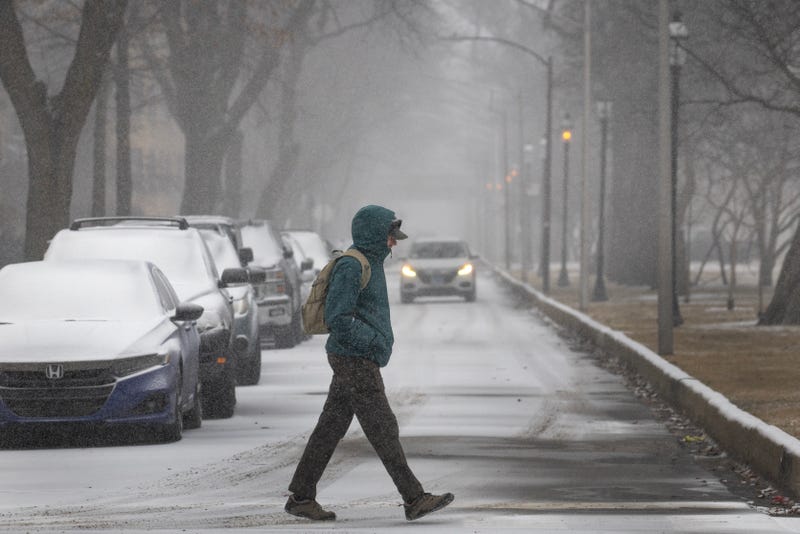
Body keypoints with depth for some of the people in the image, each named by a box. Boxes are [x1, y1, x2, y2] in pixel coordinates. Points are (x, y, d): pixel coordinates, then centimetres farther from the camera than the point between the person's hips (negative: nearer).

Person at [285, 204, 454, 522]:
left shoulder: (370, 264, 15)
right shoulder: (351, 267, -16)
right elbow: (337, 319, -21)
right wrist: (375, 341, -17)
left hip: (354, 361, 10)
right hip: (355, 361, -10)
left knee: (331, 428, 10)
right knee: (383, 429, -9)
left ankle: (301, 498, 12)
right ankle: (414, 499, -9)